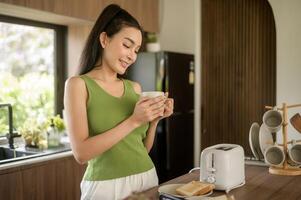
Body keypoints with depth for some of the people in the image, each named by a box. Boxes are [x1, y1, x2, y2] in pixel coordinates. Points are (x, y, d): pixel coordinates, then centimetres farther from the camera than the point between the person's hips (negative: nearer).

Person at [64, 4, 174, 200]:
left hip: (147, 180, 5)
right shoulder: (78, 84, -8)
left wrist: (155, 120, -6)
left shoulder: (135, 88, 6)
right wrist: (133, 121, -20)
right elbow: (81, 153, -17)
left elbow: (143, 148, 10)